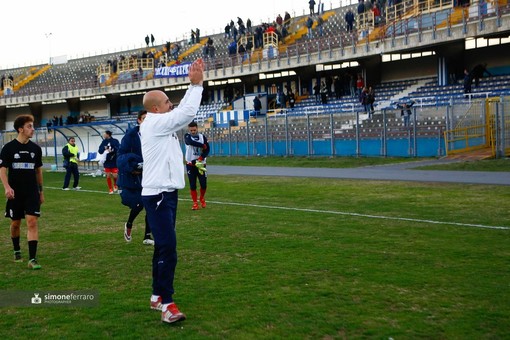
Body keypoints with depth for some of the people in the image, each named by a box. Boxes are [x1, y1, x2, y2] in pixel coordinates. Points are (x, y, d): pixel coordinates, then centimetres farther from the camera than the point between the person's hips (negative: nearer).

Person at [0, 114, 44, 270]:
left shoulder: (35, 148, 3)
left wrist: (41, 191, 15)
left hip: (32, 193, 1)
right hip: (15, 194, -1)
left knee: (32, 222, -10)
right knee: (15, 223, 12)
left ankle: (32, 259, -11)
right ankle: (17, 251, 37)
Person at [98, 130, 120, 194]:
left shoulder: (115, 141, -9)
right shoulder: (104, 142, 3)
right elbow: (100, 151, 1)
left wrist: (113, 150, -28)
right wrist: (104, 148, -18)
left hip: (114, 161, -3)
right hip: (107, 162, 3)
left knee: (115, 176, -6)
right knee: (108, 176, 5)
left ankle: (115, 185, 24)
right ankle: (110, 189, 19)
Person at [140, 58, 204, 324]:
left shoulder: (159, 124, 14)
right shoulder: (155, 123, -13)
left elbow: (183, 111, 18)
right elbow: (187, 112, -16)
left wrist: (194, 85, 13)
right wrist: (197, 84, -7)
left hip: (165, 193, 10)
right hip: (158, 195, -10)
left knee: (163, 247, 12)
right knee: (168, 248, -13)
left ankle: (157, 296, 20)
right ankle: (167, 304, -10)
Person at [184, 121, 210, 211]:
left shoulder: (202, 137, 3)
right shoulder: (187, 136, -3)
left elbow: (207, 149, -4)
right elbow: (191, 142, -26)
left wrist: (200, 159, -19)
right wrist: (203, 145, -18)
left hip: (201, 164, 1)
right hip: (190, 164, -1)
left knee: (204, 184, -1)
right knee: (192, 185, 0)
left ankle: (202, 199, 26)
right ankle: (195, 203, 9)